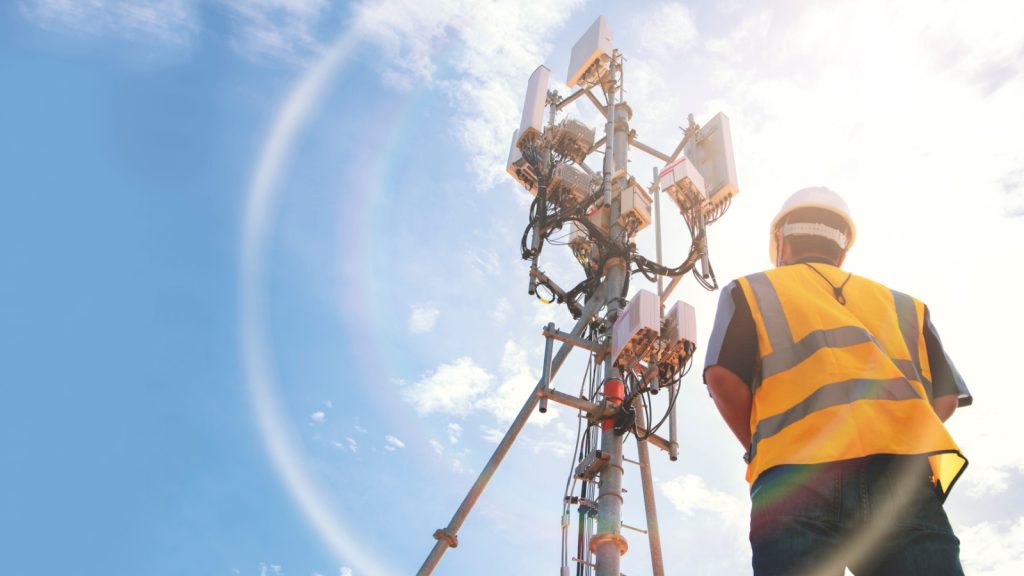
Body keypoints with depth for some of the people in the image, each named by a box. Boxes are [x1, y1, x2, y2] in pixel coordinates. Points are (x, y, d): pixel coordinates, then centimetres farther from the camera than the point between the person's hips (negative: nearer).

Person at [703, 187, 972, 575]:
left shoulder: (750, 291, 20)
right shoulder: (901, 304, 30)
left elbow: (722, 377, 3)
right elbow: (946, 397, 18)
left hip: (796, 471, -3)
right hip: (900, 471, 3)